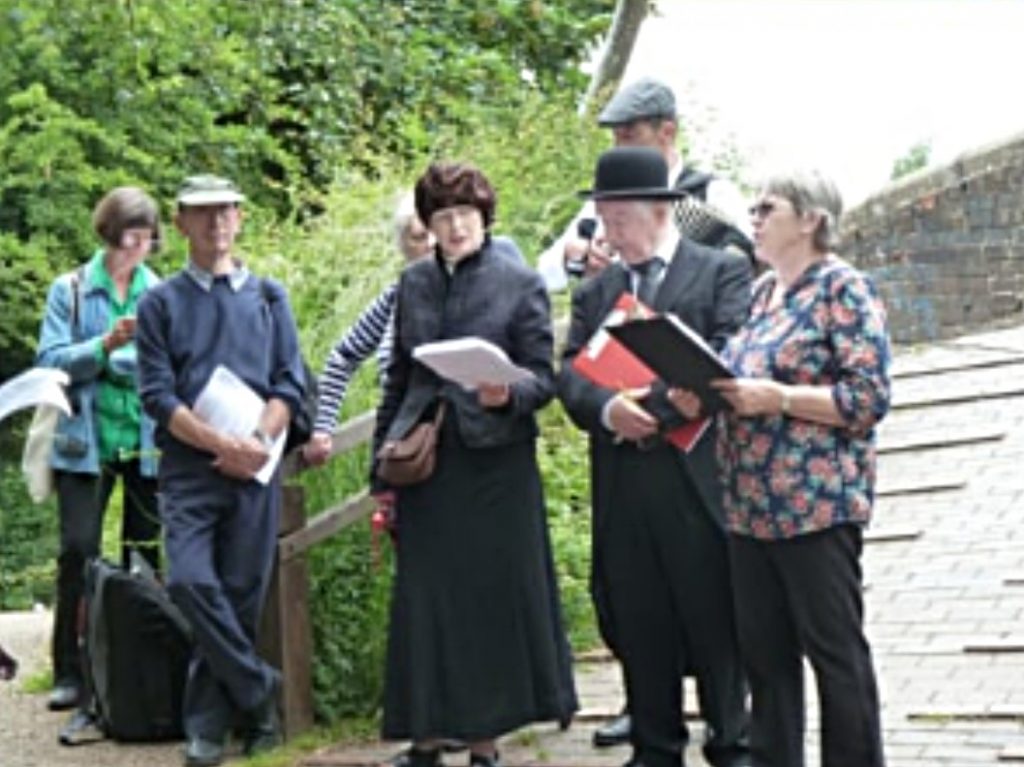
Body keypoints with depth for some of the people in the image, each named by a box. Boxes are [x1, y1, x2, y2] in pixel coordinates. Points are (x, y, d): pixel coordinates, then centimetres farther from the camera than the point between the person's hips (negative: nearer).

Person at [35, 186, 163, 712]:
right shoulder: (70, 291, 3)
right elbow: (51, 361, -4)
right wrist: (105, 345, -18)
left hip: (147, 444, 2)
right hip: (86, 441, -1)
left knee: (144, 553, 6)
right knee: (78, 550, -8)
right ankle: (70, 673, -2)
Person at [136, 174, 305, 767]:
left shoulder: (269, 296, 12)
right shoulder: (161, 303, 7)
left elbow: (291, 383, 7)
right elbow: (158, 395, -1)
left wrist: (260, 442, -10)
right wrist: (222, 445, -12)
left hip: (256, 467, 1)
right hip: (189, 467, -1)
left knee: (242, 594, 1)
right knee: (191, 582, -18)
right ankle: (258, 690, -1)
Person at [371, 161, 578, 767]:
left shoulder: (521, 283, -1)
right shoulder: (414, 284, 11)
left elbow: (543, 376, -2)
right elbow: (399, 377, 15)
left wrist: (508, 395, -24)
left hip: (495, 461, -3)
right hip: (426, 465, 3)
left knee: (494, 597, 2)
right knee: (423, 600, 4)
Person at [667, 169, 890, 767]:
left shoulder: (844, 288, -7)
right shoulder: (761, 292, 16)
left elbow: (869, 398, -14)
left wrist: (776, 397, -20)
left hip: (817, 505, -8)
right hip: (750, 507, 8)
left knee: (836, 651, 0)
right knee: (764, 652, 11)